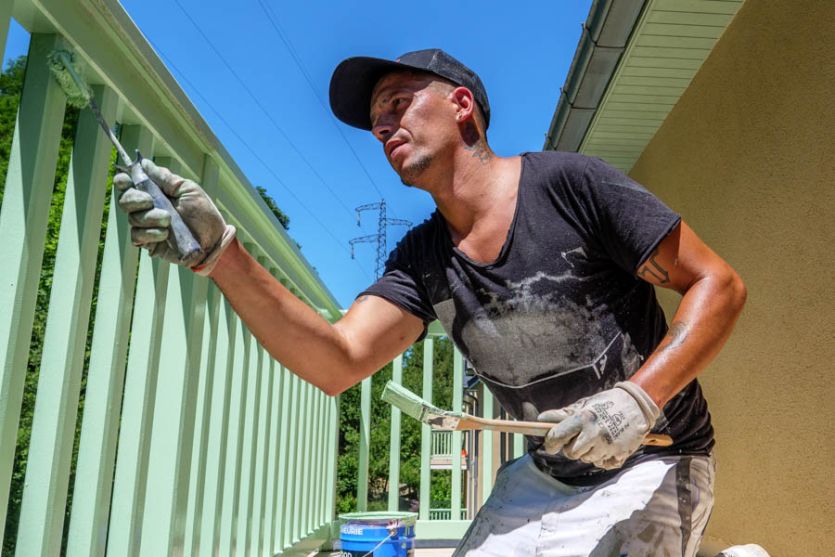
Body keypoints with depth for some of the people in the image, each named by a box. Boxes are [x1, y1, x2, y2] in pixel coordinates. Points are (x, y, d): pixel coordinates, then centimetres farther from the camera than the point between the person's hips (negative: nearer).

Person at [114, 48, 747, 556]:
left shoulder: (566, 183, -15)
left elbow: (720, 286, -12)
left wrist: (639, 398, -26)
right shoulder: (422, 259, -1)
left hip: (652, 462, -4)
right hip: (543, 479, 5)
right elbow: (337, 362, -16)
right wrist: (220, 253, -26)